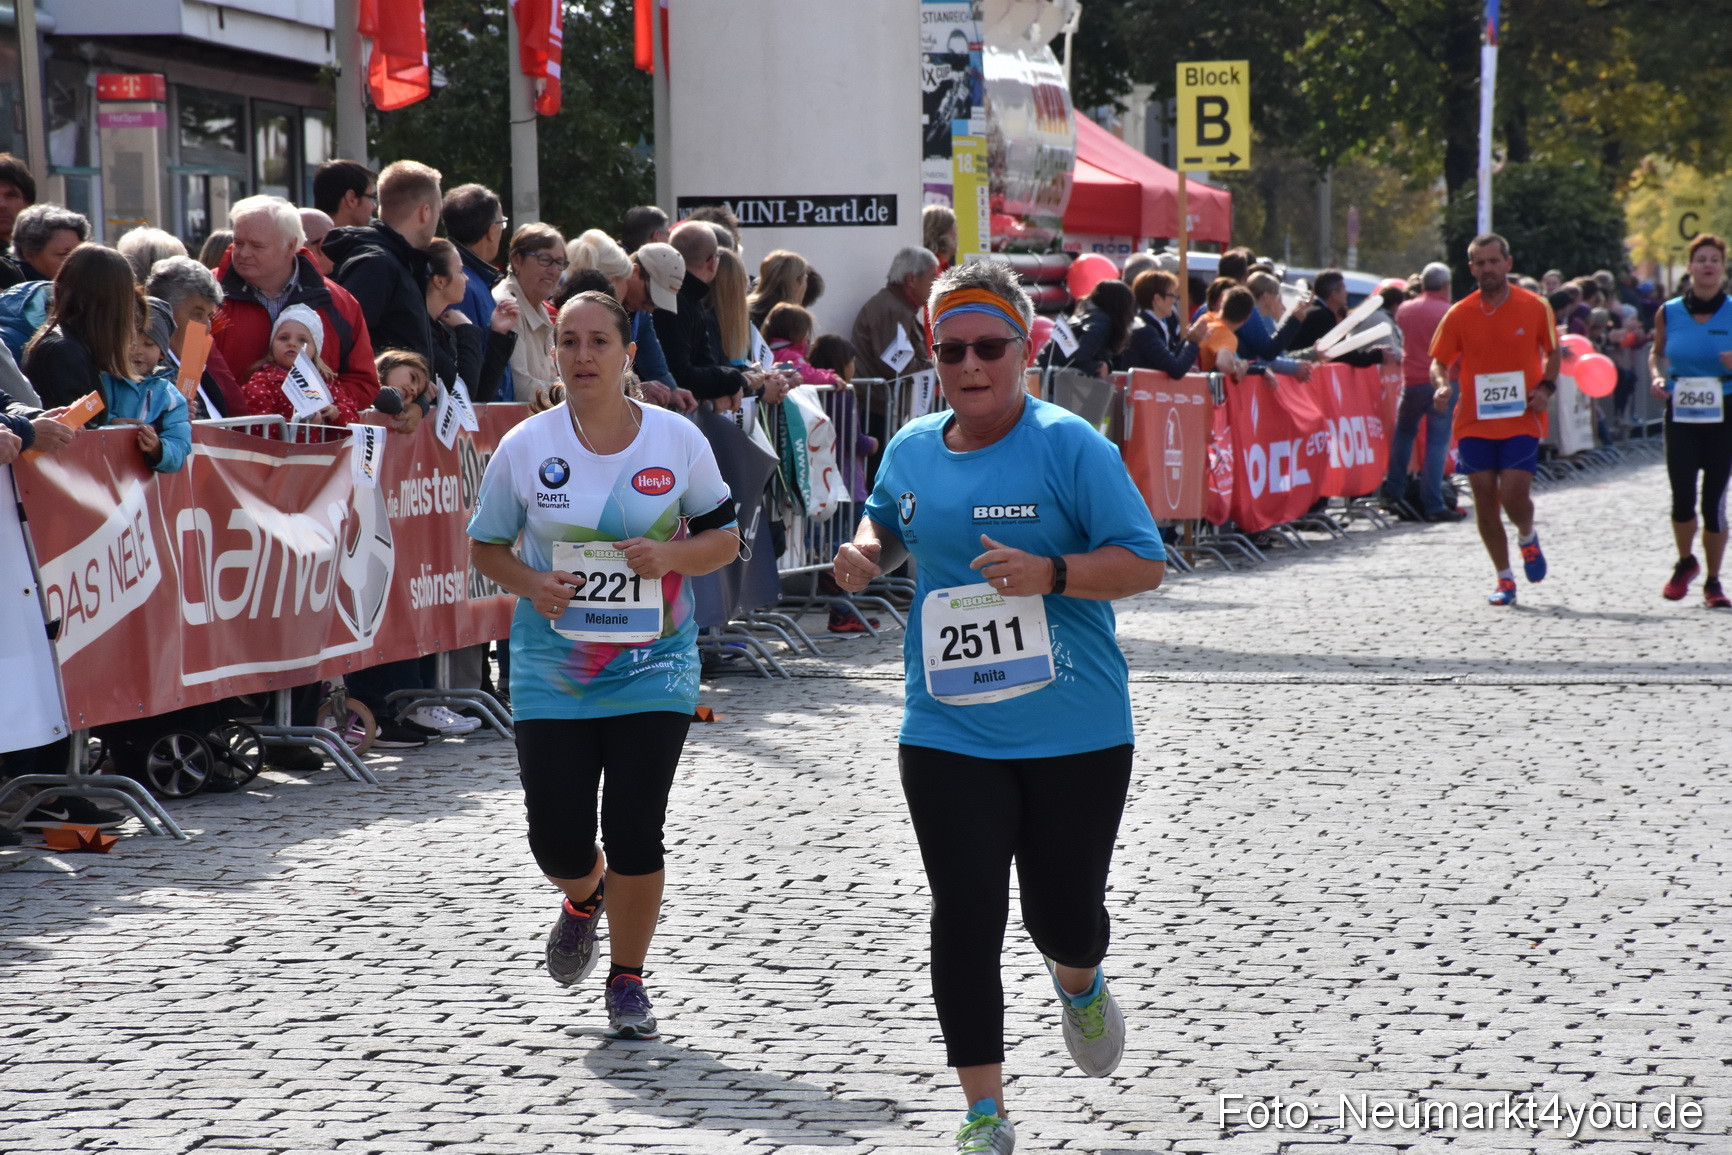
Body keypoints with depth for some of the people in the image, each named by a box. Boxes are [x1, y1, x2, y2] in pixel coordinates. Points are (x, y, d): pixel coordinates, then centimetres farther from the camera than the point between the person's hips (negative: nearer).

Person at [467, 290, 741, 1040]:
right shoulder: (525, 448, -3)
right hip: (551, 671, 1)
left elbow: (725, 536, 6)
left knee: (635, 830, -6)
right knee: (557, 835, -1)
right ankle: (584, 901, 37)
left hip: (653, 667, -1)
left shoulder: (678, 441, -3)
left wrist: (671, 556, -15)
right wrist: (532, 585, -13)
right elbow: (485, 546, 7)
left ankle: (627, 980, 17)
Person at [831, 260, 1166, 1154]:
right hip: (949, 736, 3)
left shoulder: (1069, 445, -9)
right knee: (965, 919, -2)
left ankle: (1079, 985, 46)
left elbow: (1144, 563, -11)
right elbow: (887, 520, 27)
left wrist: (1050, 573, -26)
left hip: (1075, 733, -3)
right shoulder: (912, 450, 6)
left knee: (1064, 914, 7)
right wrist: (866, 553, 4)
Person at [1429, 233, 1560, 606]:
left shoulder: (1535, 307, 0)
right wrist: (1442, 386, -16)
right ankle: (1504, 579, 15)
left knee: (1513, 495, -12)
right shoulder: (1459, 314, 1)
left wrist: (1546, 387, -6)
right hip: (1474, 422, 2)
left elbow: (1553, 352, 12)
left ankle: (1527, 538, 23)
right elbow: (1438, 362, 6)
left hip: (1521, 421, -2)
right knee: (1485, 500, 2)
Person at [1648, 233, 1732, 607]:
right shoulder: (1669, 313, 3)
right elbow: (1657, 353, 17)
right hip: (1681, 417, 1)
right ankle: (1685, 562, 23)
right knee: (1682, 498, -6)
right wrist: (1657, 376, -3)